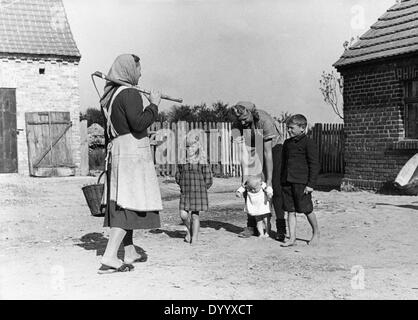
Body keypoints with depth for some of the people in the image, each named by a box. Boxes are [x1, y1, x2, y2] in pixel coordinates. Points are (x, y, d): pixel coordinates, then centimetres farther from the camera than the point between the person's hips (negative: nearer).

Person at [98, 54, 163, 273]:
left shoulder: (110, 95, 16)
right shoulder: (130, 94, -12)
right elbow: (139, 124, -22)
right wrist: (154, 105, -9)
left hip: (116, 150, 9)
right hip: (132, 152, -9)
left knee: (121, 204, 13)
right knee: (130, 204, -8)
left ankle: (130, 253, 24)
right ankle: (109, 257, -13)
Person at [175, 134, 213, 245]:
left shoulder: (201, 161, -5)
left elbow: (208, 179, -2)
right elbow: (178, 175, 17)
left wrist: (201, 189, 1)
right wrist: (183, 185, 9)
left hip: (198, 190, -3)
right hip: (185, 192, 3)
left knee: (195, 214, -1)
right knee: (183, 214, -3)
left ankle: (194, 237, 10)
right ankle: (189, 230, 26)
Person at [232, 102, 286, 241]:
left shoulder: (265, 120, -34)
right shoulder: (238, 124, -20)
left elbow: (267, 153, -33)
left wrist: (269, 181, -31)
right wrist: (245, 176, -26)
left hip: (274, 147, -4)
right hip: (254, 150, 5)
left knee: (276, 188, -12)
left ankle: (281, 229, -10)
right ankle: (252, 226, 7)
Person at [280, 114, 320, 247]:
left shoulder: (308, 143, -6)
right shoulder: (287, 143, 15)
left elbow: (314, 165, -8)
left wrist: (311, 184, -13)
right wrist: (282, 181, 18)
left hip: (301, 182, -6)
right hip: (287, 182, 6)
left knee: (307, 210, 3)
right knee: (290, 211, 6)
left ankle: (316, 233, 24)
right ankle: (292, 238, 10)